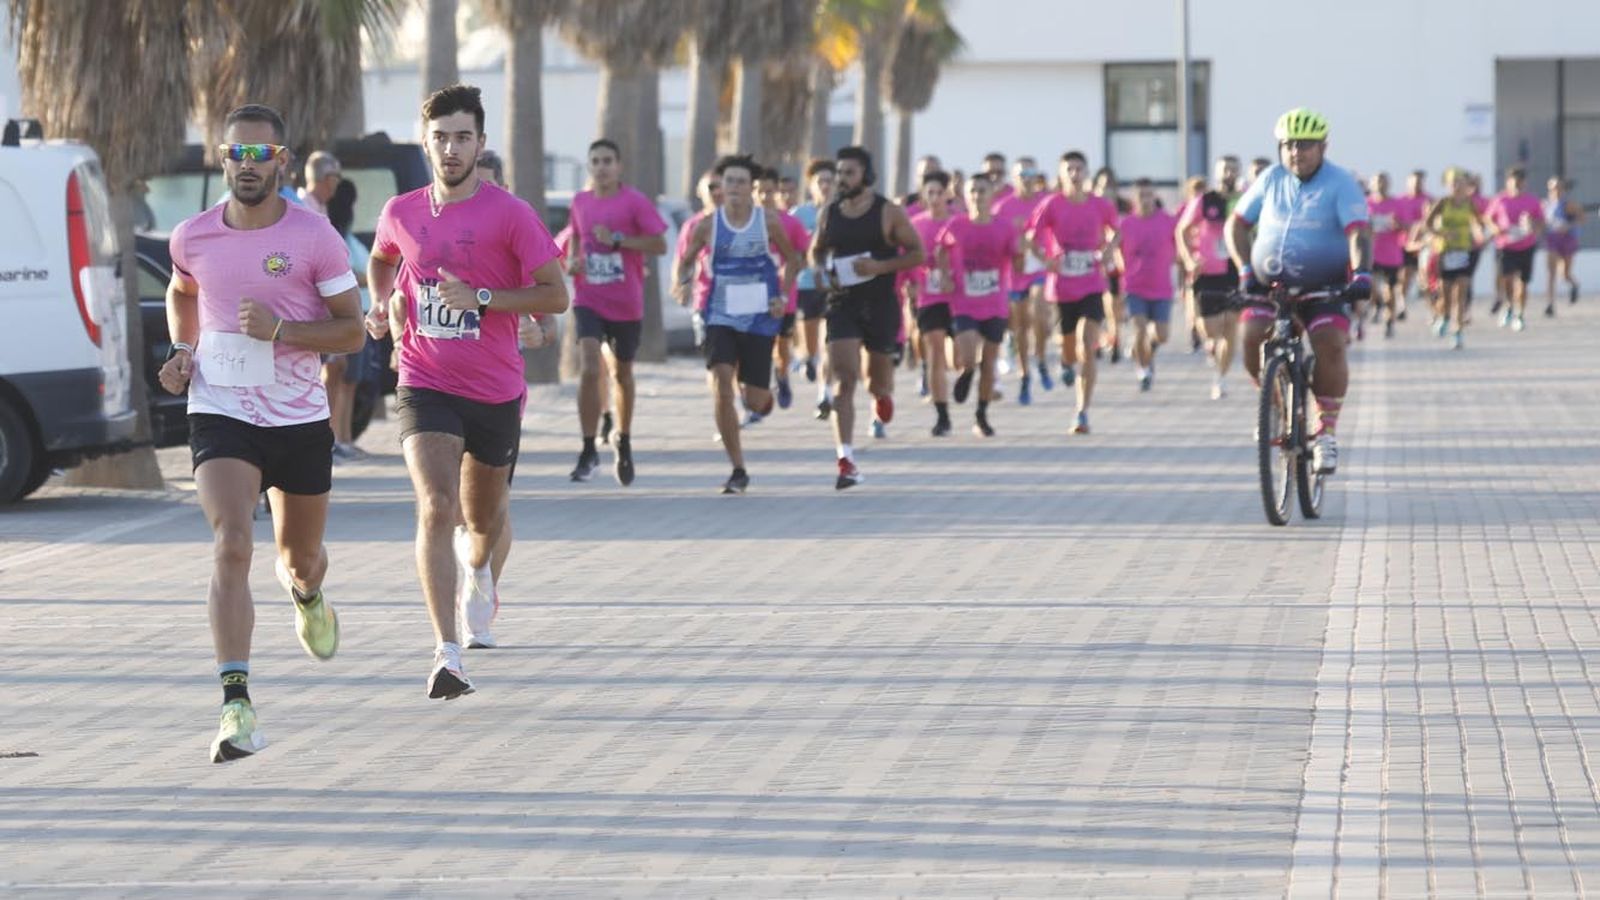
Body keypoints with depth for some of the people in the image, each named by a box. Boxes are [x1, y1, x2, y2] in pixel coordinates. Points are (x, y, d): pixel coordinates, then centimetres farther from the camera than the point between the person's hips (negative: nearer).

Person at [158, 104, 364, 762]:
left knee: (300, 558, 18)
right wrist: (182, 350, 4)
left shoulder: (314, 237, -9)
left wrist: (279, 329, -21)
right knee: (232, 547, -21)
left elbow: (351, 330, -5)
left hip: (300, 418, 0)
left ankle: (307, 596, 58)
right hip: (220, 414, 0)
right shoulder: (192, 238, -1)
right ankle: (236, 704, -27)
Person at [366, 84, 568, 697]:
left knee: (484, 516, 17)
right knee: (436, 508, -20)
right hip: (425, 387, 0)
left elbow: (555, 296, -9)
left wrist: (481, 298, -20)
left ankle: (479, 573, 56)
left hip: (495, 391, 0)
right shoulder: (401, 214, 3)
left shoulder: (509, 214, -8)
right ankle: (447, 655, -25)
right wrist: (383, 304, 6)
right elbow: (381, 260, 26)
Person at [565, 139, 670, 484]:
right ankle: (588, 450, -13)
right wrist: (573, 260, 2)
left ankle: (624, 443, 36)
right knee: (589, 369, -18)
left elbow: (660, 244, -12)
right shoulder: (580, 202, 5)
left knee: (622, 373, 14)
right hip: (589, 300, 1)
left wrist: (617, 239, -20)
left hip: (626, 303, -1)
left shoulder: (635, 202, -7)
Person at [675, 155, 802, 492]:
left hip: (759, 317, 0)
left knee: (755, 402, 1)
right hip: (721, 316, 0)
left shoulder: (768, 221, -3)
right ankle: (738, 470, -9)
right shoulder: (708, 225, -2)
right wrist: (683, 280, -13)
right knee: (721, 386, -19)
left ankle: (762, 393, 43)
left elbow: (791, 259, 10)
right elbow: (686, 259, 9)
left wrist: (783, 296, -3)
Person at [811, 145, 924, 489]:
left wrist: (881, 266, -18)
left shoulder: (888, 212, -6)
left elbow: (917, 253, -4)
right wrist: (823, 271, -3)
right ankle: (846, 461, -18)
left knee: (878, 380, 12)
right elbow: (816, 251, 20)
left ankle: (883, 393, 54)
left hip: (880, 303, -1)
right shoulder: (829, 214, 4)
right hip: (842, 303, 1)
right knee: (844, 380, -13)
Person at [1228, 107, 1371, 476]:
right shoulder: (1271, 180, 3)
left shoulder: (1340, 183, -8)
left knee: (1330, 345, -24)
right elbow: (1237, 226, 10)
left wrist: (1361, 273, -37)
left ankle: (1327, 431, -9)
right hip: (1270, 285, 3)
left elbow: (1358, 232, -21)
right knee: (1251, 335, -20)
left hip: (1326, 288, -3)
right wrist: (1245, 268, -4)